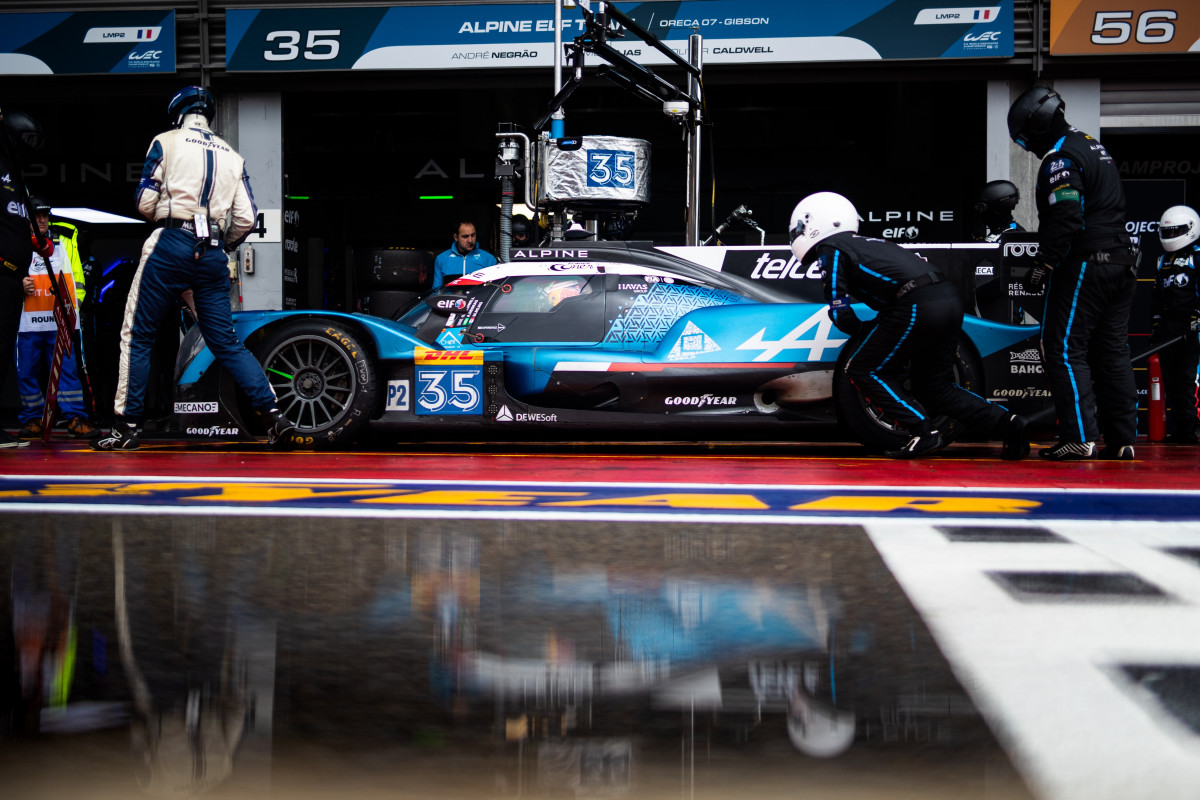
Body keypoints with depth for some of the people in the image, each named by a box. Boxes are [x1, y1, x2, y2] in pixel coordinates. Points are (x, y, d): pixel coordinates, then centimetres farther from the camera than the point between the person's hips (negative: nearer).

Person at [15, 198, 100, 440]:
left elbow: (77, 275, 16)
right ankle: (32, 420, 12)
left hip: (59, 320, 0)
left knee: (67, 368, -6)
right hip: (27, 320, 0)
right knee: (27, 371, 2)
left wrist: (74, 300, 2)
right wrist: (19, 286, -8)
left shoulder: (64, 243, 16)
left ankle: (76, 419, -8)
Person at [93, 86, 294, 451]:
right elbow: (245, 218, 10)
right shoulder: (232, 156, 17)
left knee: (137, 335, 4)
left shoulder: (167, 142, 7)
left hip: (172, 244, -4)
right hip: (213, 256, 4)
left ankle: (127, 426, 2)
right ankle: (274, 414, -2)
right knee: (226, 342, 8)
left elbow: (145, 203, 2)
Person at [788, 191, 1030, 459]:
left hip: (919, 306, -9)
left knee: (862, 370, 4)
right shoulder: (865, 243, 29)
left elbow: (841, 313, -1)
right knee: (935, 387, 19)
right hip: (951, 299, 9)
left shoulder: (829, 250, 4)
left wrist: (860, 334, 18)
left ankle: (925, 433, -3)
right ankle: (1008, 423, 7)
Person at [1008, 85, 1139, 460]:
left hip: (1083, 267, -9)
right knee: (1113, 352, 10)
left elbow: (1065, 220, -22)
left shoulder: (1061, 159, -12)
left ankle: (1080, 437, -12)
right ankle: (1122, 439, 11)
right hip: (1121, 262, 9)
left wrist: (1043, 265, -18)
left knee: (1065, 352, -6)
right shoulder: (1095, 148, 19)